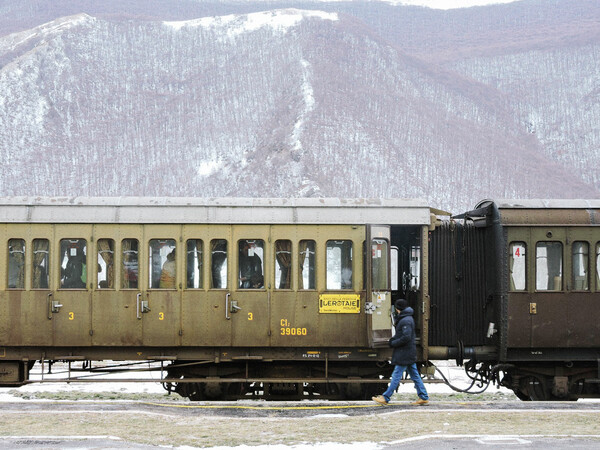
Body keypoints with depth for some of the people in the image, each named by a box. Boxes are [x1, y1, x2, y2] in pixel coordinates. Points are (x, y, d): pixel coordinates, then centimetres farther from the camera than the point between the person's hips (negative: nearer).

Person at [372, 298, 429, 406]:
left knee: (396, 375, -7)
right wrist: (393, 339, 7)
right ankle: (423, 397, 12)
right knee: (414, 375, 11)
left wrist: (393, 343, -15)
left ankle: (385, 398, -6)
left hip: (404, 353, -10)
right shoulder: (408, 318, 15)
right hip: (409, 353, 10)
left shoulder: (405, 321, -18)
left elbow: (406, 337, -25)